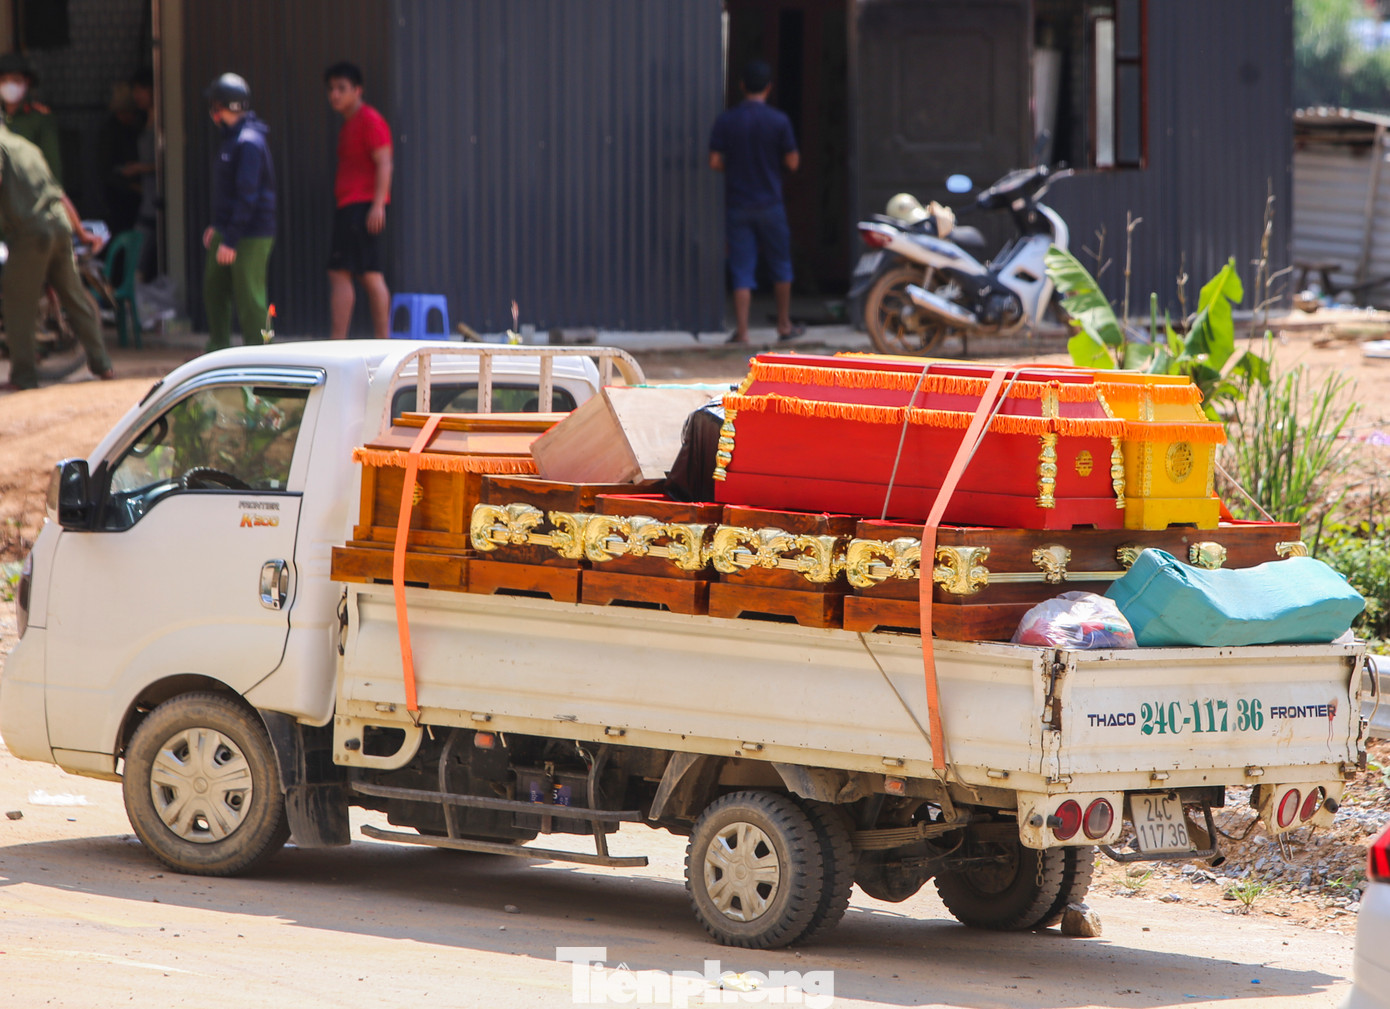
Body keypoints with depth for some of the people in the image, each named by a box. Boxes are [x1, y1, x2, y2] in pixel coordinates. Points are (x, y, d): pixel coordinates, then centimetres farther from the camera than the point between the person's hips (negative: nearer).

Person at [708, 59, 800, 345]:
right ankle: (784, 325, 23)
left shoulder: (726, 120, -5)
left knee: (742, 269, 1)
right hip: (770, 203, -1)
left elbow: (715, 162, -6)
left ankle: (742, 331, -5)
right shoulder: (779, 121, -7)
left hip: (737, 204, 1)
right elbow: (792, 162, -4)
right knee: (780, 265, 16)